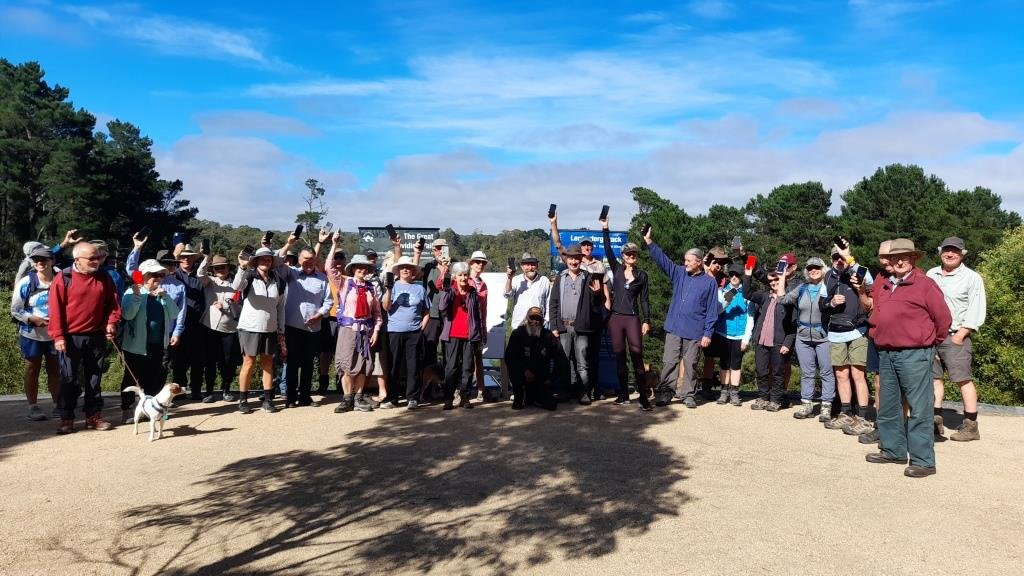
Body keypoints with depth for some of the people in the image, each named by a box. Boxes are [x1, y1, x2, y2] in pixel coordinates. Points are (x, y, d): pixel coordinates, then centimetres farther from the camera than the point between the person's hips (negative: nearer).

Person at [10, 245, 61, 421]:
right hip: (31, 335, -1)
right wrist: (34, 319, -19)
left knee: (55, 370, 11)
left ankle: (57, 405, 21)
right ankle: (33, 407, 19)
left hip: (55, 334, 1)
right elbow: (15, 310, -4)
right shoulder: (25, 283, -10)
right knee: (32, 370, 10)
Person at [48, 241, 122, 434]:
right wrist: (58, 336, -12)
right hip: (70, 338, -3)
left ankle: (94, 417, 18)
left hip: (96, 337, 3)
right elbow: (55, 309, -8)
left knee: (94, 379, 10)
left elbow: (113, 303, 11)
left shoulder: (104, 278, 5)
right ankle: (67, 420, 10)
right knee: (69, 380, 2)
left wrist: (111, 323, -5)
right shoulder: (63, 278, -6)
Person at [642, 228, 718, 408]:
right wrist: (649, 241, -11)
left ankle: (688, 394, 17)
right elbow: (662, 259, 1)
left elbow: (712, 310, -1)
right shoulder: (679, 273, 8)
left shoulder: (709, 282, -1)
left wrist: (708, 334, -6)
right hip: (674, 327, 2)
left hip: (695, 331, -2)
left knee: (690, 363, 7)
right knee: (669, 361, 1)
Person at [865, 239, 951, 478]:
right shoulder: (884, 287, 15)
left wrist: (931, 342, 6)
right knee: (888, 407, 14)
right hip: (886, 355, 7)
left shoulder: (925, 284, -5)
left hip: (914, 355, -7)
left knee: (919, 409, -5)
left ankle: (923, 461, -2)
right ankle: (893, 451, 25)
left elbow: (943, 318, -4)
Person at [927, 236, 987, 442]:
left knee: (963, 379, -6)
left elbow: (976, 311, -6)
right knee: (934, 377, 7)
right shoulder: (931, 275, 15)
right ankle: (936, 421, 13)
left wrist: (961, 334, -12)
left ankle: (971, 426, -1)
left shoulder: (972, 278, -1)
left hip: (955, 336, -5)